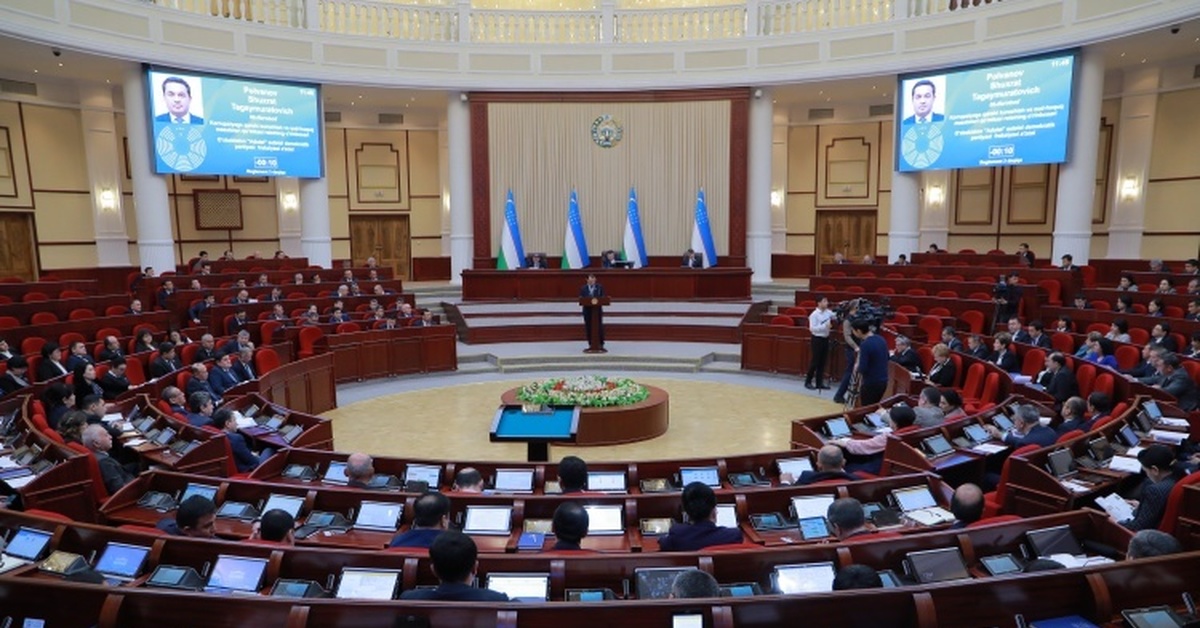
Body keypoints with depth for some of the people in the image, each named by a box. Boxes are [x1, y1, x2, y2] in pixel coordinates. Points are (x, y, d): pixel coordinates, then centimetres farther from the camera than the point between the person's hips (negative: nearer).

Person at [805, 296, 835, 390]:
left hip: (825, 338, 7)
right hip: (817, 339, -7)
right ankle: (808, 382, 10)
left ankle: (819, 382, 18)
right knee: (815, 361, -2)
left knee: (823, 361, 10)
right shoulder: (814, 314, -14)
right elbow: (812, 328, -19)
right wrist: (825, 326, -23)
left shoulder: (828, 312, 5)